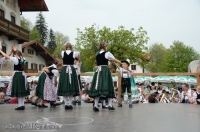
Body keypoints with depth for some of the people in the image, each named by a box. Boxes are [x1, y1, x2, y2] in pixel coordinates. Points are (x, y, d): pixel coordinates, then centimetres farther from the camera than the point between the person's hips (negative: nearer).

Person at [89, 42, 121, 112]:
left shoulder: (97, 55, 14)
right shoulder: (107, 53, 0)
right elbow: (115, 60, 9)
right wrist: (121, 63, 24)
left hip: (98, 71, 4)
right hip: (105, 70, -4)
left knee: (98, 88, 2)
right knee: (107, 87, 1)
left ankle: (95, 105, -3)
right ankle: (110, 105, 2)